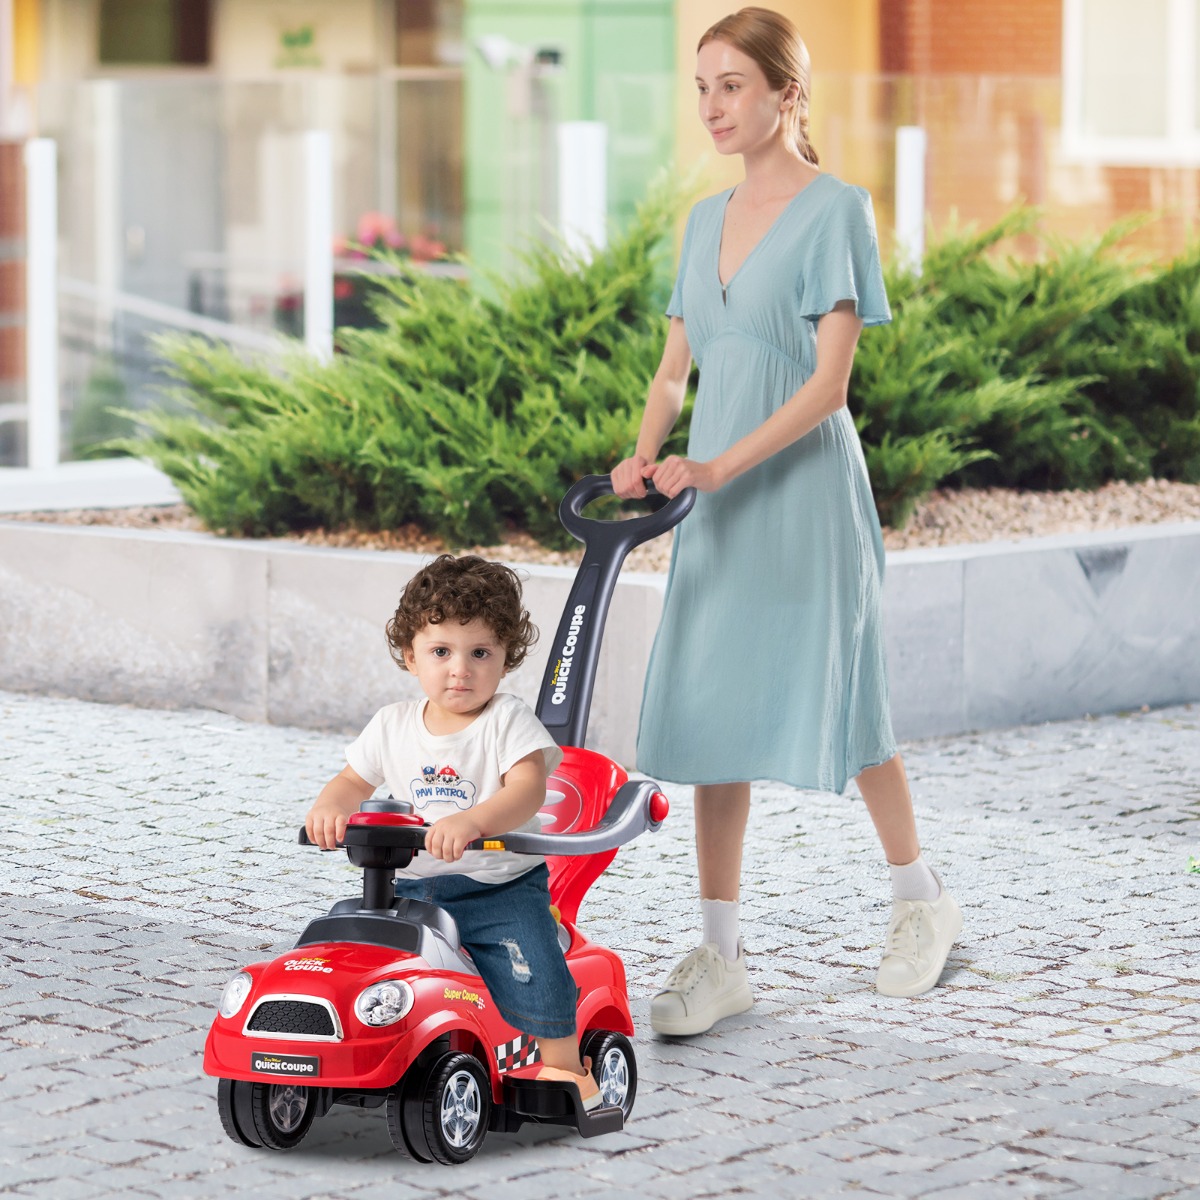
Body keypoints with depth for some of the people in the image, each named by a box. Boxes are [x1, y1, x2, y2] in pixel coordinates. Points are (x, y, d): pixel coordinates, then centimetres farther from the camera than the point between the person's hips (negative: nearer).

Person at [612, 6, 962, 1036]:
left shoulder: (834, 210, -9)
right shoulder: (707, 221, 12)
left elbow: (828, 381, -15)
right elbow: (676, 370, 13)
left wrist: (718, 466, -23)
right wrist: (645, 458, -6)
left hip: (803, 490, -6)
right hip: (716, 502, 6)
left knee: (836, 702, 4)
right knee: (713, 715, 2)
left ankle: (923, 900, 26)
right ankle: (720, 955, 6)